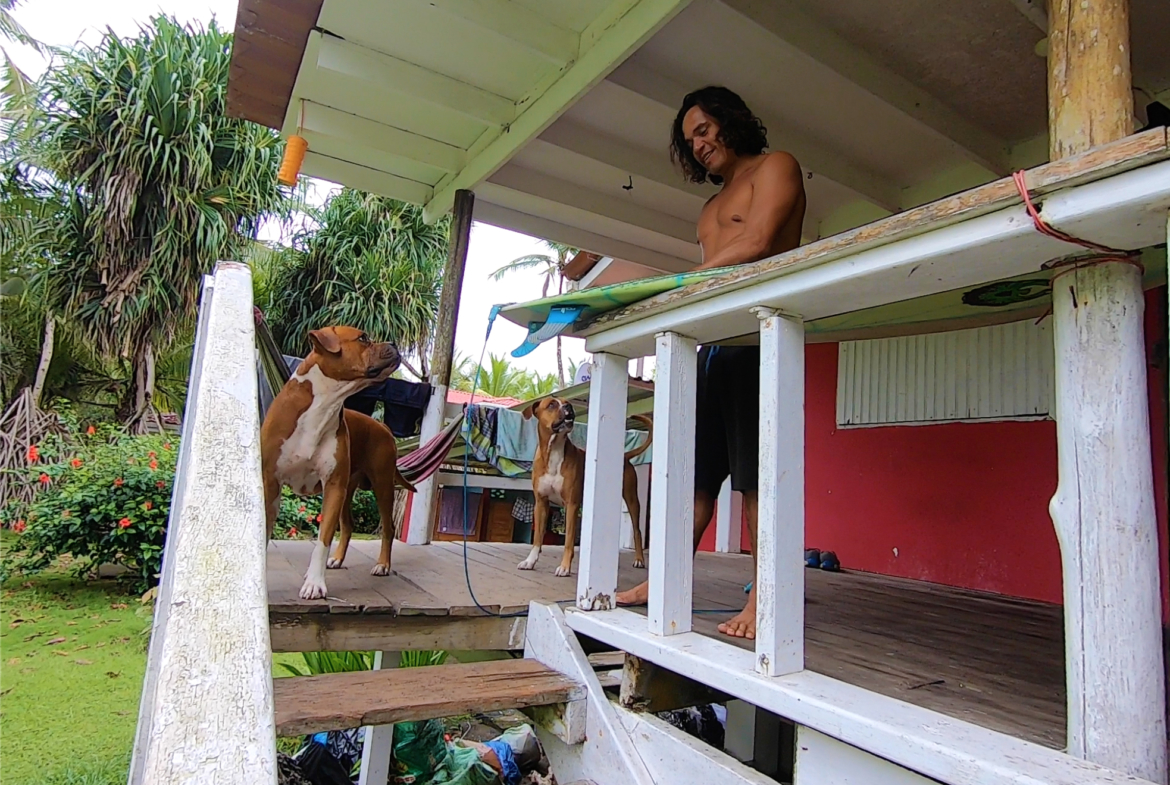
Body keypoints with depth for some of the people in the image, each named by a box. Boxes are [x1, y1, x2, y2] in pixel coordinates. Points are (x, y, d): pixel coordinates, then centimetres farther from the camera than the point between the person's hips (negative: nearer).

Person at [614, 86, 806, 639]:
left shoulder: (775, 167, 7)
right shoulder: (711, 206, 30)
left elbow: (758, 242, -10)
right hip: (712, 342, 8)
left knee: (756, 473, -8)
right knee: (695, 469, 6)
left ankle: (763, 599, 0)